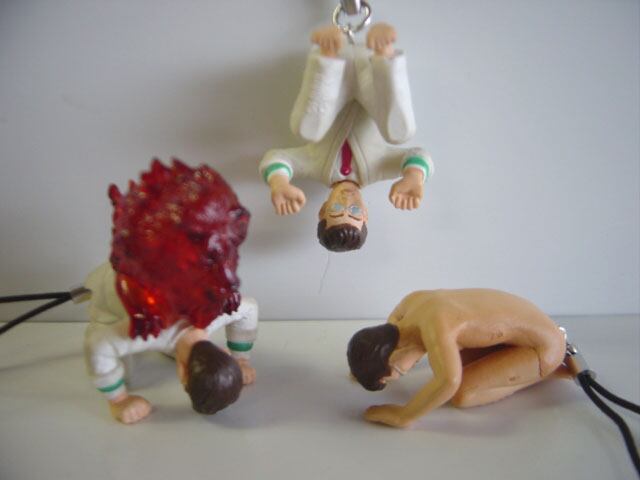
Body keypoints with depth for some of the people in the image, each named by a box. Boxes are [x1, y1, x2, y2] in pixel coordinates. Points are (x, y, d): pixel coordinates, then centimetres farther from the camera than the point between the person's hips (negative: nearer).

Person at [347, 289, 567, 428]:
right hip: (524, 323, 8)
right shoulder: (414, 300, -8)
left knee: (460, 396, -16)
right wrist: (367, 366, 12)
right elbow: (391, 327, 15)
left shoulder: (436, 328, -34)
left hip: (545, 344, -8)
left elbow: (449, 381, -51)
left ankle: (545, 371, 1)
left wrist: (403, 416, -38)